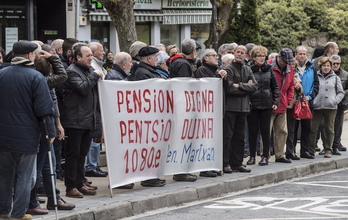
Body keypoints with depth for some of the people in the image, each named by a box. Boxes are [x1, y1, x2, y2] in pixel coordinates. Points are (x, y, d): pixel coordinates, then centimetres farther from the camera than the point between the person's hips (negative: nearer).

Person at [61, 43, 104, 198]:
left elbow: (95, 90, 25)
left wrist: (99, 79, 5)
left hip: (87, 119, 9)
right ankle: (70, 187, 0)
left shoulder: (90, 69, 17)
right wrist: (95, 76, -12)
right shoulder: (72, 71, -11)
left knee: (82, 154, 13)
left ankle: (80, 184, 19)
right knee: (73, 154, -4)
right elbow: (83, 88, -23)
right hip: (75, 120, -9)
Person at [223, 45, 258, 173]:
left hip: (243, 108, 6)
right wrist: (246, 87, -6)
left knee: (240, 137, 9)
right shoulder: (229, 69, -4)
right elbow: (229, 88, -15)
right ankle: (225, 164, -5)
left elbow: (254, 87, 2)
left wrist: (240, 85, -11)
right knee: (227, 136, -6)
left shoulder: (248, 70, 14)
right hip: (230, 107, -6)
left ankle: (237, 163, 15)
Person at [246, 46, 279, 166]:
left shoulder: (268, 69, 7)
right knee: (253, 130, 4)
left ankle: (265, 156, 9)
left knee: (265, 130, 4)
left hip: (266, 104, 2)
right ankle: (252, 156, 12)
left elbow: (275, 86, 11)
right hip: (252, 104, -2)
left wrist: (276, 101, 4)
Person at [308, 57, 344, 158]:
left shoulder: (335, 78, 10)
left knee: (329, 129, 4)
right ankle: (311, 150, 6)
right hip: (317, 107, 0)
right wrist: (311, 99, -4)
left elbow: (341, 92, 11)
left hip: (331, 107, 0)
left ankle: (328, 150, 13)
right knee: (313, 129, -2)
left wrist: (335, 101, -4)